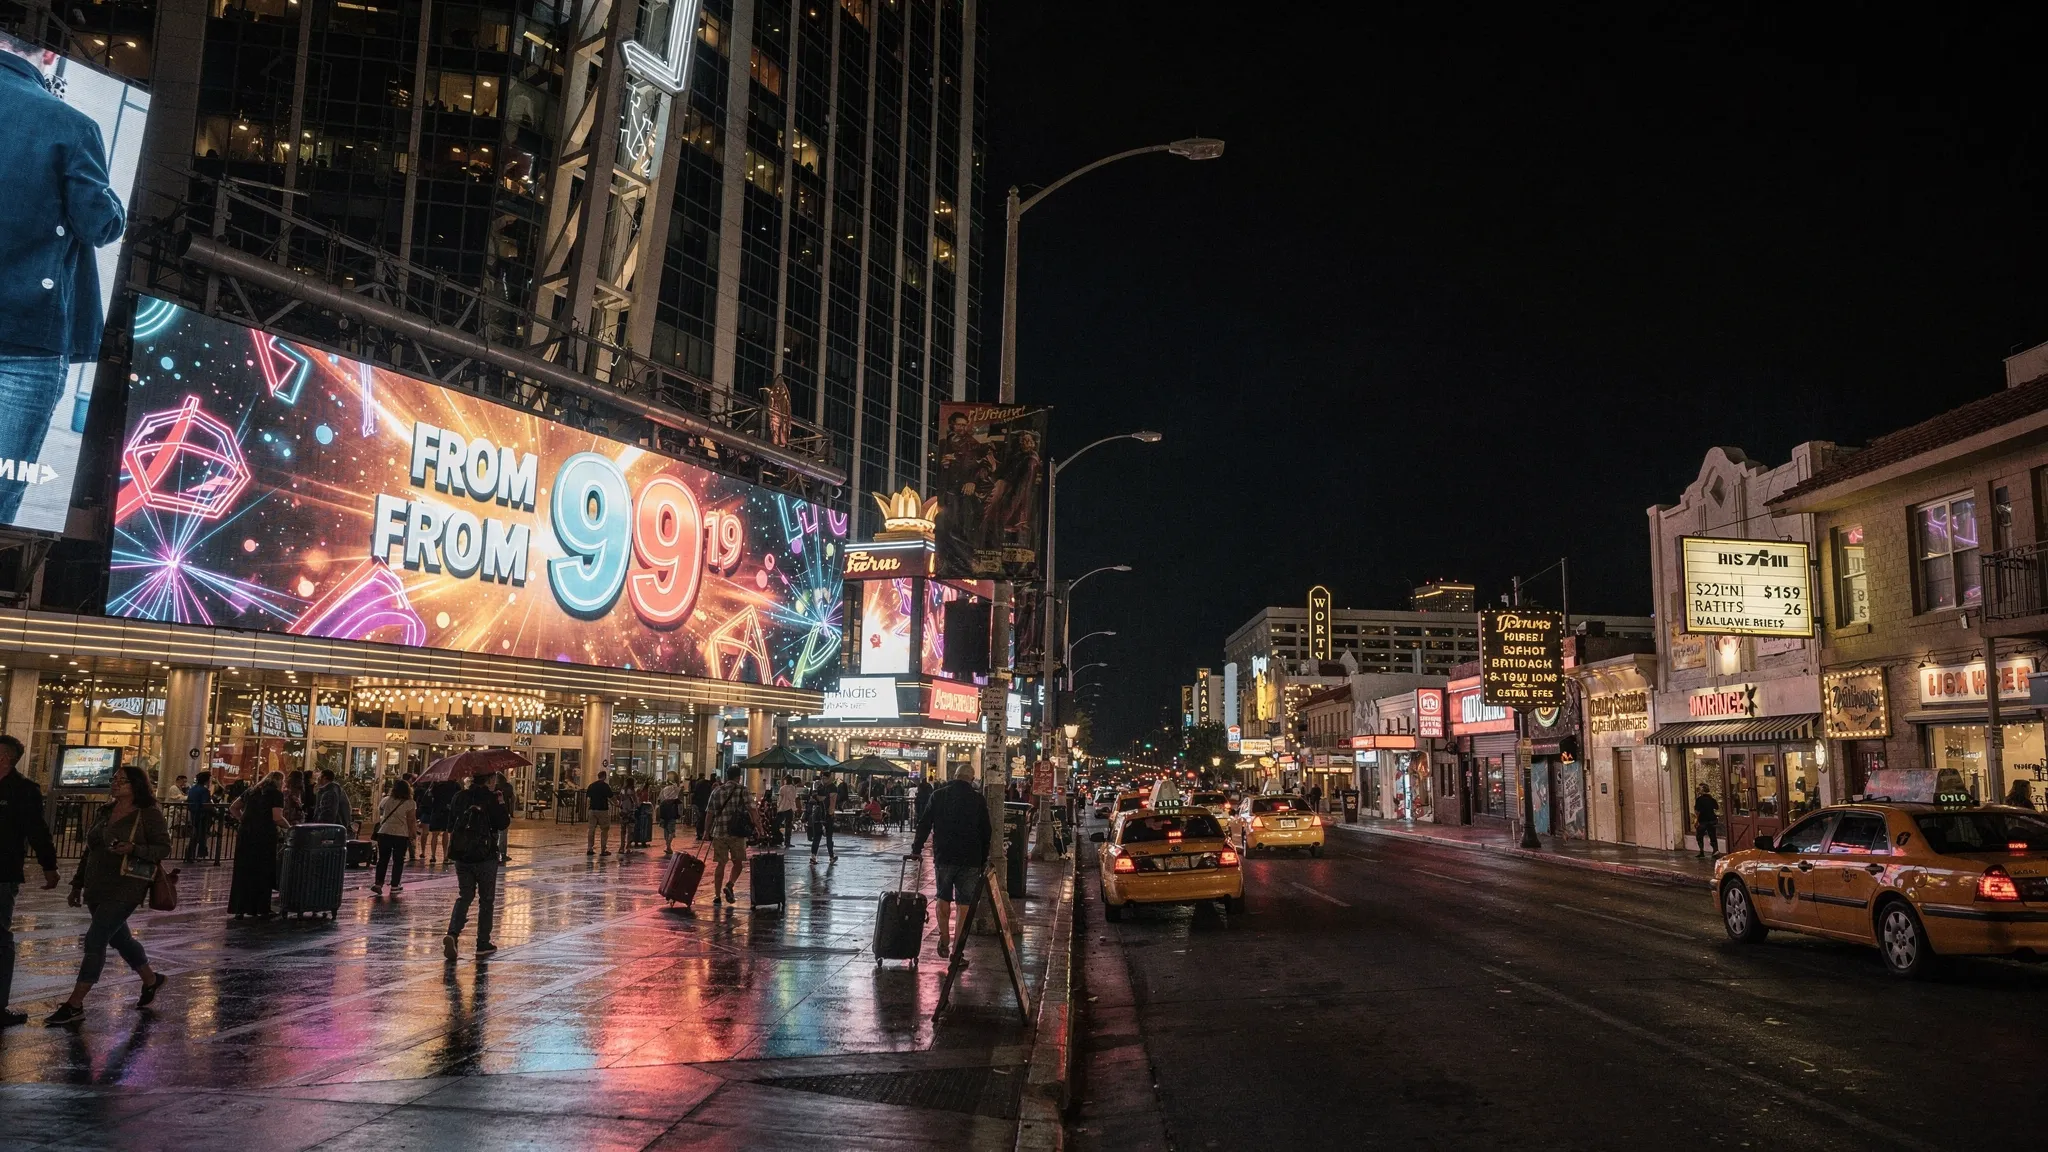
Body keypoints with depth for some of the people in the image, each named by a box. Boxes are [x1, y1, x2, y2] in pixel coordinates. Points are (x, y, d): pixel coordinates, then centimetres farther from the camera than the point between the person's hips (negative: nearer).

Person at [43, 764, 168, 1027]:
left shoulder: (150, 814, -8)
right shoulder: (105, 812, 12)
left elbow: (164, 848, -10)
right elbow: (90, 850, 18)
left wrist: (133, 849, -26)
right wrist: (77, 884, 17)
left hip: (125, 889, -7)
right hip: (97, 889, 8)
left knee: (95, 940, -11)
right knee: (120, 938, 17)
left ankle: (74, 1005, -6)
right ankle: (151, 980, 36)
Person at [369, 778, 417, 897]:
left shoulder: (385, 800, 5)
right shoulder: (409, 803, -5)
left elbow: (379, 815, 18)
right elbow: (411, 821, -5)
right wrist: (412, 835, 4)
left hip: (384, 833, 3)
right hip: (401, 834, -3)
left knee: (383, 859, 11)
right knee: (398, 861, 6)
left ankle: (378, 883, 3)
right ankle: (395, 886, 7)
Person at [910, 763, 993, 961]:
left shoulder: (939, 796, 2)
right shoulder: (978, 800, 1)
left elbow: (924, 824, 2)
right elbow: (986, 831, 4)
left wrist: (916, 849, 10)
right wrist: (984, 860, 11)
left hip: (944, 856, 1)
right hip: (971, 858, -1)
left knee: (943, 898, 17)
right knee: (964, 903, 3)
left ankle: (944, 939, 11)